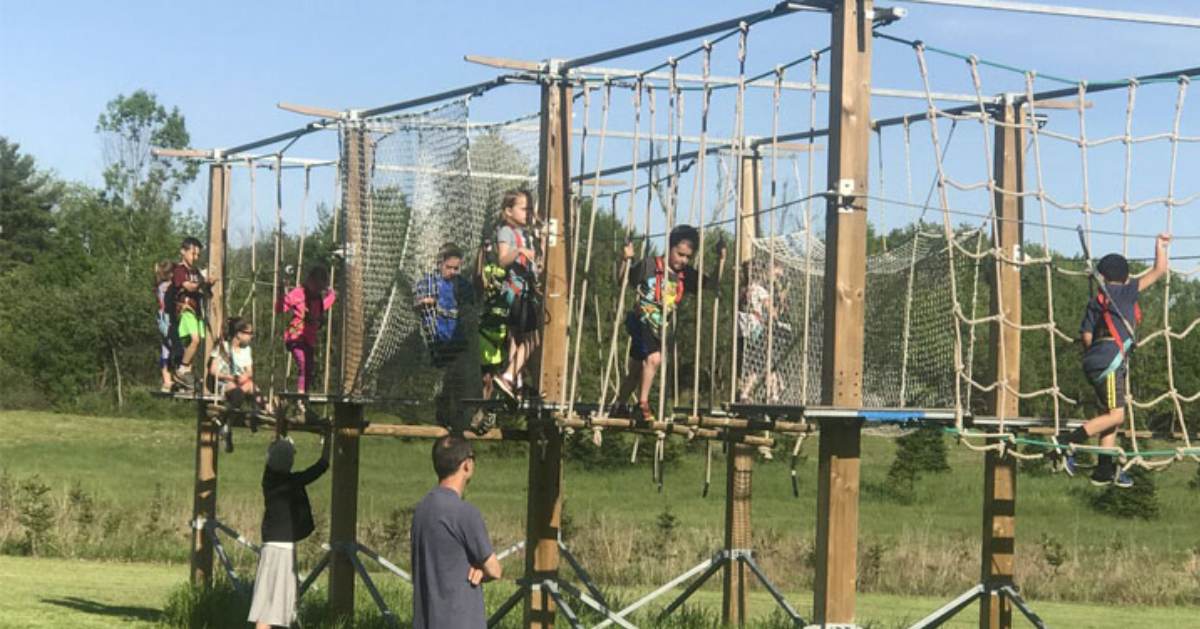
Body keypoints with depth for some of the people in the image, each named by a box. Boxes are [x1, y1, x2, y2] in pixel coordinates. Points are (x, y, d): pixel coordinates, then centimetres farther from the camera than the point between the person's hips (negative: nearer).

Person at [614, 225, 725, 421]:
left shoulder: (686, 275, 0)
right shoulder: (650, 265, -11)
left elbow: (712, 284, -3)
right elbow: (626, 281, -5)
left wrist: (720, 261, -14)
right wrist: (627, 260, -22)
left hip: (659, 326, 6)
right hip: (641, 320, -6)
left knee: (636, 371, 18)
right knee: (654, 358, -28)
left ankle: (619, 405, 35)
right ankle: (643, 403, -16)